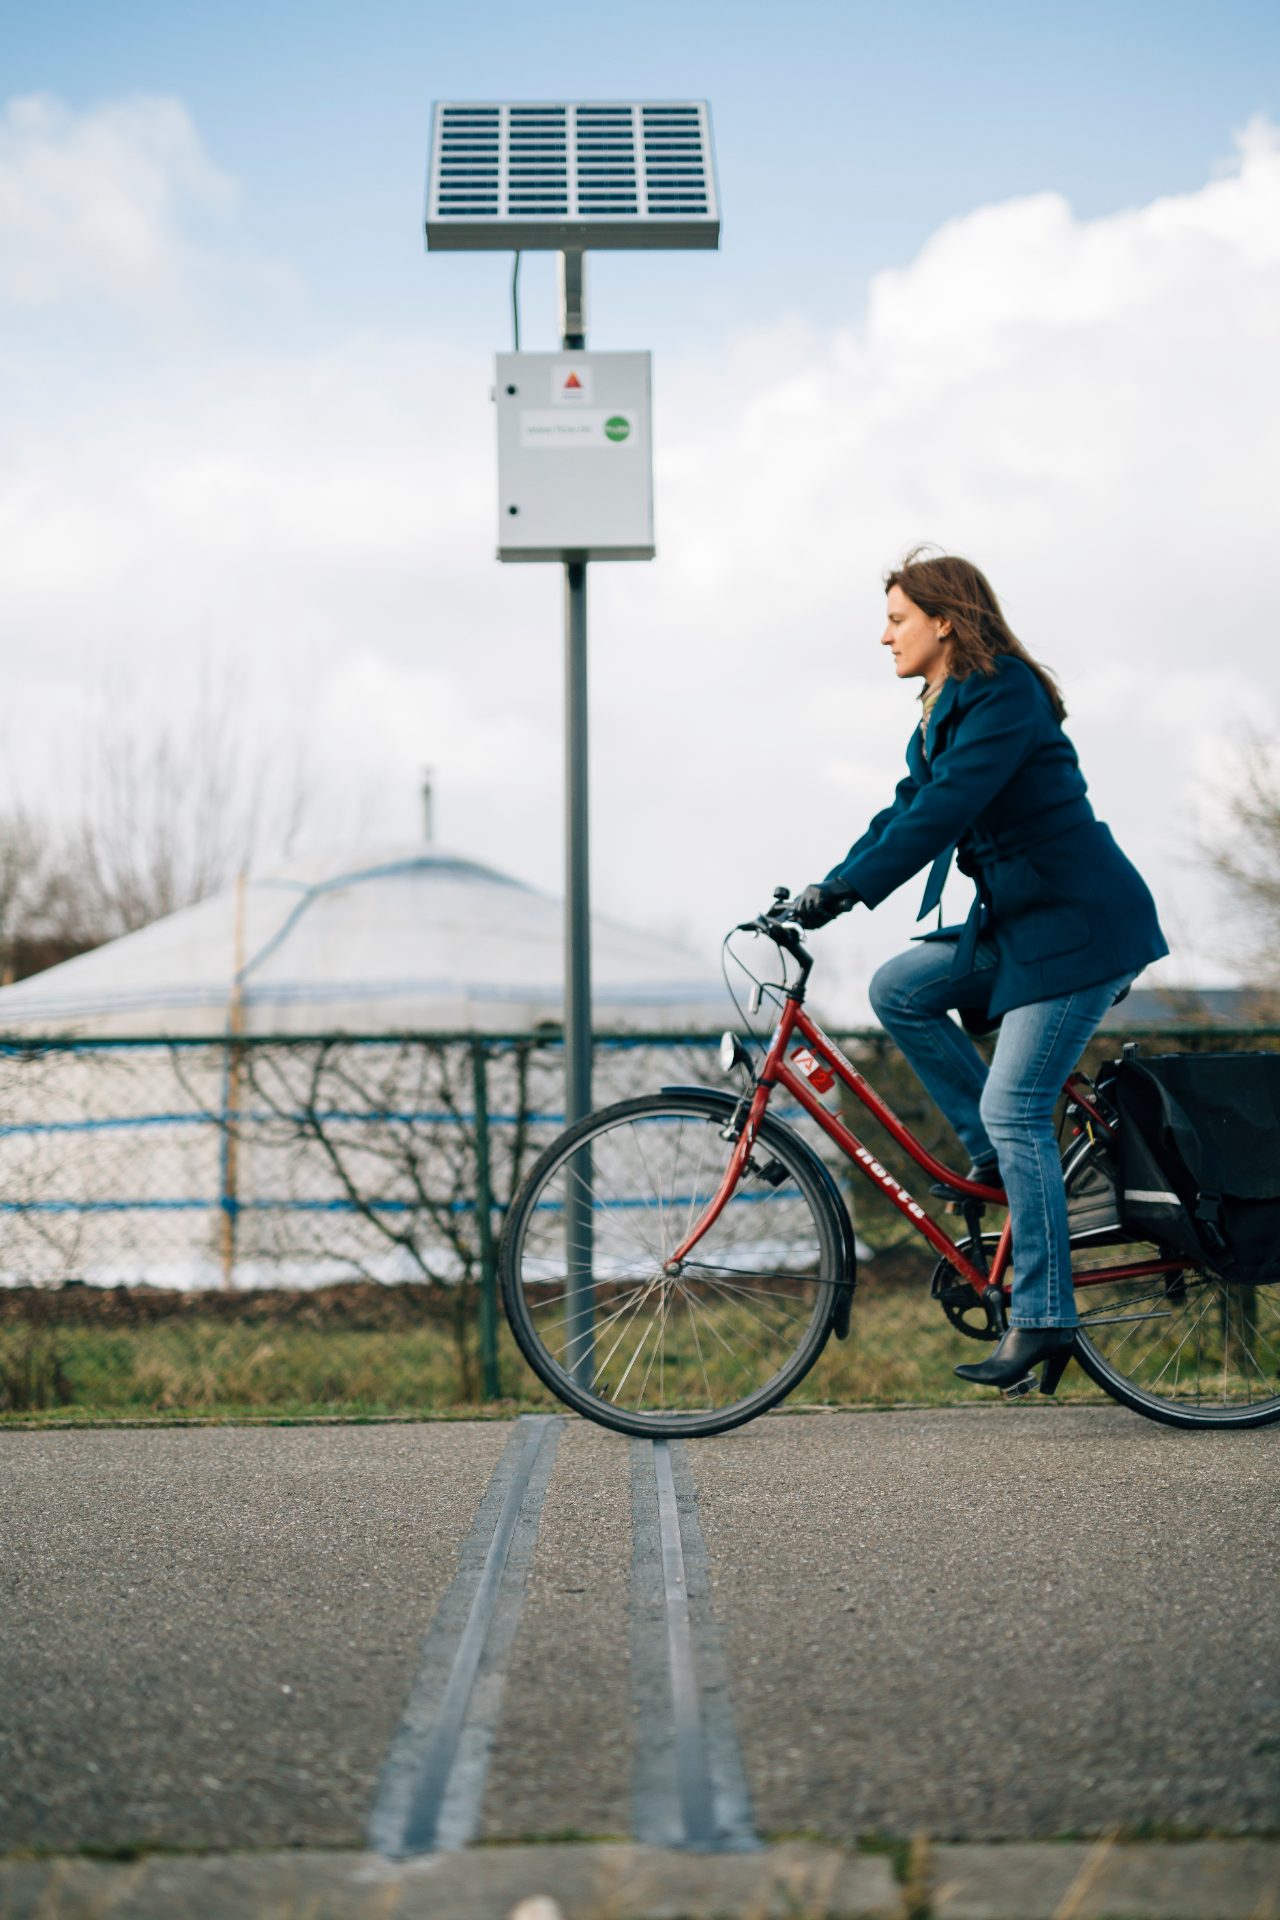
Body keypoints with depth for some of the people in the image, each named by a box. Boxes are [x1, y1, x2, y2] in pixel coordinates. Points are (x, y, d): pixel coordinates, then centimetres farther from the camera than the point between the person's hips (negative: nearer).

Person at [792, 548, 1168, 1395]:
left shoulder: (1005, 700, -18)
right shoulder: (945, 713, 13)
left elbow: (939, 814, -27)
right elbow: (906, 815, 15)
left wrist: (843, 890, -29)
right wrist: (820, 892, 5)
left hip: (1079, 927, -10)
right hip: (1019, 923, 10)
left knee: (1014, 1108, -11)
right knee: (898, 990, -1)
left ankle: (1043, 1316, -5)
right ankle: (996, 1157, 8)